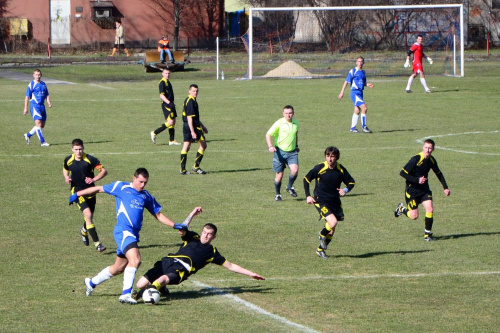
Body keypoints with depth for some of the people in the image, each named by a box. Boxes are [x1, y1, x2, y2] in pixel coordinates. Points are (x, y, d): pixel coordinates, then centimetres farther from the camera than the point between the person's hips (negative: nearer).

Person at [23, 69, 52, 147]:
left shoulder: (43, 84, 13)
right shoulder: (31, 85, -5)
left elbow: (46, 95, 19)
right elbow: (27, 97, -4)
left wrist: (49, 103, 0)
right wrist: (25, 108, -8)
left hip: (42, 106, 7)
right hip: (34, 106, -7)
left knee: (42, 125, 10)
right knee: (38, 123, -14)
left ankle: (28, 135, 26)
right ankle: (42, 142, -14)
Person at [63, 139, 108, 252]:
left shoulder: (90, 159, -11)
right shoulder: (68, 160, -4)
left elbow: (104, 171, -9)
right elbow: (65, 170, 19)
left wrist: (94, 179, -24)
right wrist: (66, 178, -2)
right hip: (77, 191, -1)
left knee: (89, 216, 15)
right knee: (88, 214, -19)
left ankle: (84, 231, 52)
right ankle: (97, 243, -20)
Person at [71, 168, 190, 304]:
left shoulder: (146, 196, 17)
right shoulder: (121, 187, 2)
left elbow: (158, 215, 21)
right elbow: (98, 189, 10)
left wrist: (174, 225, 9)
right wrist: (77, 194, 12)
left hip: (134, 234, 7)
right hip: (123, 231, -7)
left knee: (119, 267, 15)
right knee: (135, 260, -26)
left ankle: (92, 282, 36)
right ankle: (126, 294, -26)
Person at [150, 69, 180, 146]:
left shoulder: (168, 82, 17)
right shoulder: (162, 82, -14)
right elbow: (161, 95, -22)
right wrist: (169, 103, -31)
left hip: (170, 104, 10)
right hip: (166, 105, -10)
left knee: (173, 122, 9)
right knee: (170, 122, -15)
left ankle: (172, 140, 12)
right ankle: (154, 133, -8)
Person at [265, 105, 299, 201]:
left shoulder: (296, 122, 6)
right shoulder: (279, 123, -10)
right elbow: (268, 134, -12)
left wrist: (296, 146, 33)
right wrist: (270, 146, -26)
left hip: (292, 152, 3)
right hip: (280, 151, -3)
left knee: (295, 170, -18)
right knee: (279, 175, 1)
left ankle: (289, 187, 9)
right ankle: (277, 194, 21)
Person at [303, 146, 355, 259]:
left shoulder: (341, 169, -3)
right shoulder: (320, 168, -12)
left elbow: (351, 182, 10)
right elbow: (306, 179, 0)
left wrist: (346, 190, -12)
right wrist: (308, 196, -6)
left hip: (335, 202, 5)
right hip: (321, 201, -5)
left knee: (332, 230, 9)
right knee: (333, 222, -24)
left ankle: (320, 249, 30)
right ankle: (322, 235, 10)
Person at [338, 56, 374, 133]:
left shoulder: (363, 72, 14)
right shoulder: (353, 71, -7)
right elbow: (346, 82, -6)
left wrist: (368, 85, 2)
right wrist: (342, 92, -9)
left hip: (360, 93, 7)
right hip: (355, 93, -7)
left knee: (357, 111, 8)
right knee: (364, 108, -17)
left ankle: (353, 128, 15)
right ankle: (364, 127, -9)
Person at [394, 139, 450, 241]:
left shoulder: (432, 160, -2)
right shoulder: (416, 159, -23)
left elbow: (438, 173, 16)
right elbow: (402, 173, -21)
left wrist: (445, 187, 10)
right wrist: (417, 180, -28)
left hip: (424, 189, 5)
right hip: (412, 190, -5)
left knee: (430, 209, -13)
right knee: (414, 216, -3)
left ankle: (427, 234, 3)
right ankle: (402, 209, 29)